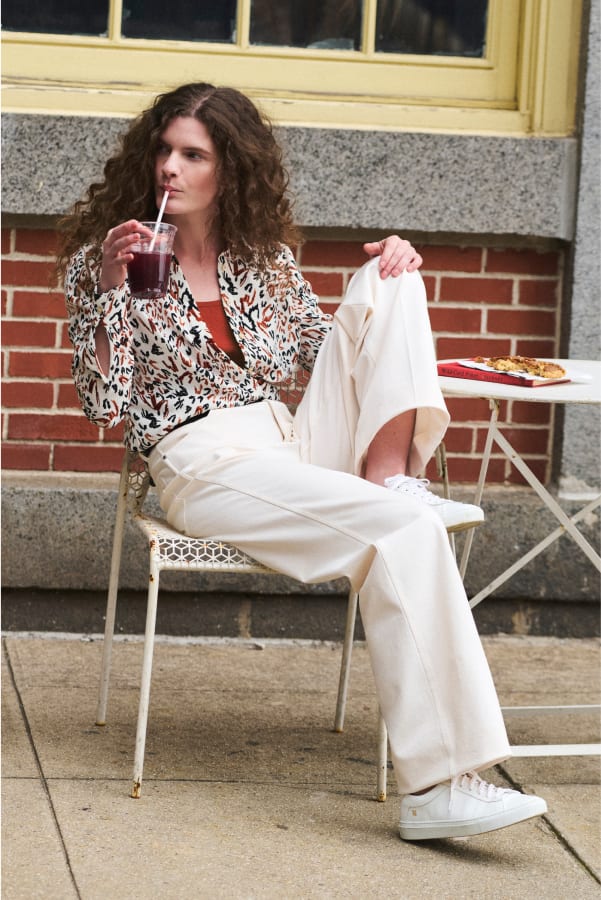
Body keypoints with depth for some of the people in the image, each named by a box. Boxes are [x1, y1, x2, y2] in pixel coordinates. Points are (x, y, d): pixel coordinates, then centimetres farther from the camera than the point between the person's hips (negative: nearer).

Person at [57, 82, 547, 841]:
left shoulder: (266, 257, 16)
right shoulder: (101, 258, 4)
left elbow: (323, 354, 21)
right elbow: (104, 404, -4)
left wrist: (387, 274, 5)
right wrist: (112, 288, -15)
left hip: (296, 444, 6)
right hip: (204, 466, -6)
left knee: (389, 282, -5)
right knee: (407, 530, -30)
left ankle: (389, 478, -19)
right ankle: (435, 787, -37)